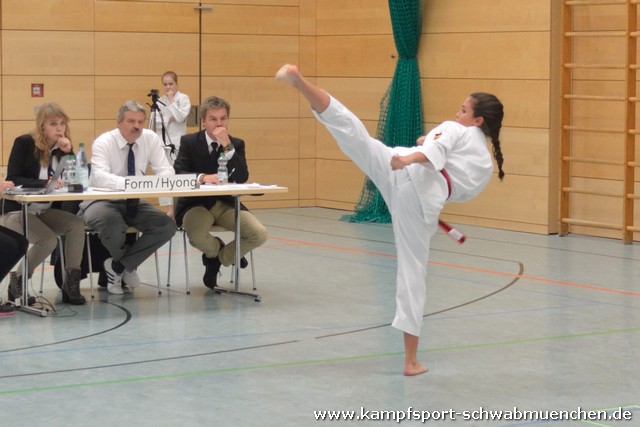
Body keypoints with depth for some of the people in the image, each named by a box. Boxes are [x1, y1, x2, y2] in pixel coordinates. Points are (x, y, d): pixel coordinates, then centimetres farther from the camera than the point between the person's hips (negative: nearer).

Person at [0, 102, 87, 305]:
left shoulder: (63, 146, 4)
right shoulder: (24, 143, -11)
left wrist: (68, 152, -14)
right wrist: (45, 183, -30)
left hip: (45, 212, 5)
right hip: (18, 211, -5)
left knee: (77, 224, -22)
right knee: (48, 239, -29)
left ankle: (71, 283, -14)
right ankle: (18, 280, -5)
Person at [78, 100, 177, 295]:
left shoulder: (151, 139, -4)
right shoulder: (103, 142, -16)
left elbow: (166, 171, -9)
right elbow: (99, 176, -33)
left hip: (133, 203, 5)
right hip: (102, 202, -5)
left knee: (167, 226, -19)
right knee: (114, 225, -37)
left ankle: (118, 266, -5)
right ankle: (127, 265, -1)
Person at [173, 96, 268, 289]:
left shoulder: (236, 144, 3)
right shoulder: (189, 142, -2)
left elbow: (242, 178, -12)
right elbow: (177, 175, -14)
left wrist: (227, 146, -21)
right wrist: (202, 177, -33)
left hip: (226, 203, 3)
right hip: (196, 204, -3)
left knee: (259, 234, -21)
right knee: (197, 235, -37)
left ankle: (218, 258, 8)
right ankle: (220, 250, 5)